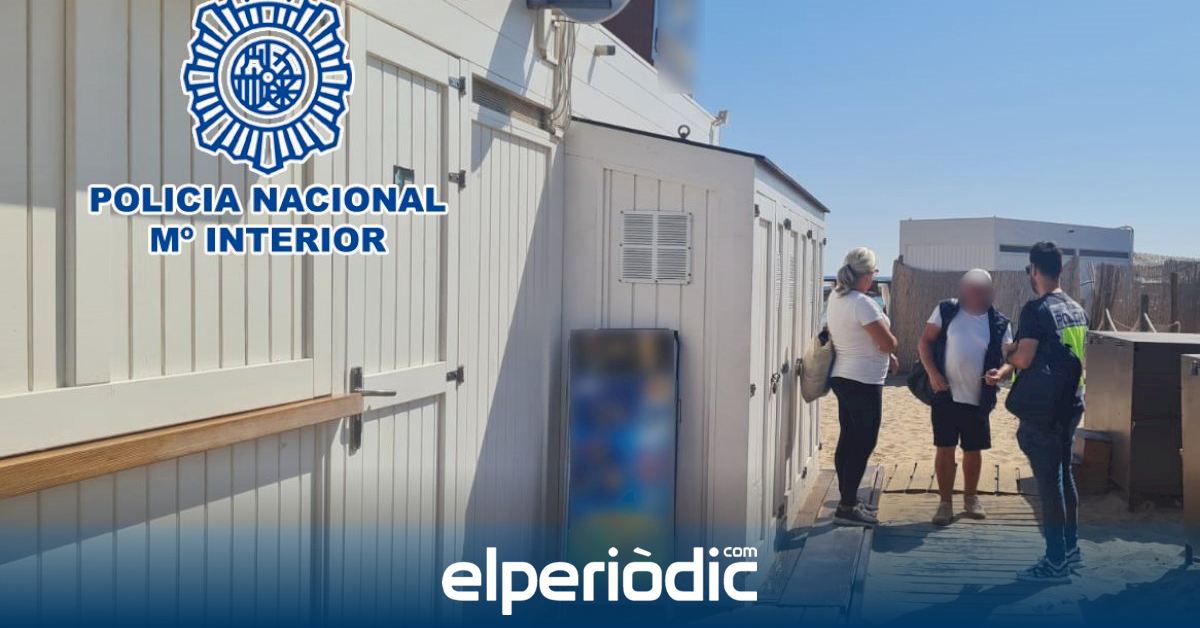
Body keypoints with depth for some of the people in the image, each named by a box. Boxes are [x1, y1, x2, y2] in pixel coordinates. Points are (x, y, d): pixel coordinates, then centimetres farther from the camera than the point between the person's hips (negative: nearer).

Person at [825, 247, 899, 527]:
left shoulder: (836, 298, 7)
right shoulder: (862, 303, -21)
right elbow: (887, 343, -20)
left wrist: (886, 357, 14)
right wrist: (891, 339, 3)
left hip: (843, 378, 9)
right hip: (863, 383, -9)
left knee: (849, 440, 15)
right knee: (863, 444, -2)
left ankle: (848, 500, 24)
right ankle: (846, 508, 2)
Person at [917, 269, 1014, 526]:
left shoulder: (999, 323, 0)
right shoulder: (946, 310, -2)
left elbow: (1010, 358, -2)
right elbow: (925, 342, 0)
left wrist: (1000, 373, -25)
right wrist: (932, 373, -13)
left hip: (978, 399, 2)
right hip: (945, 395, -1)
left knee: (974, 450, 13)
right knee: (945, 449, 3)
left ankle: (971, 498, 32)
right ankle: (945, 502, 14)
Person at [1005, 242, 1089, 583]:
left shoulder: (1036, 309, -17)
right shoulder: (1077, 310, 10)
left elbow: (1023, 360, -21)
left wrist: (1009, 354, 1)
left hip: (1043, 409, -8)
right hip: (1071, 404, 8)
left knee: (1048, 481, -3)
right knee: (1064, 474, 18)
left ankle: (1056, 562, 3)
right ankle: (1071, 549, 27)